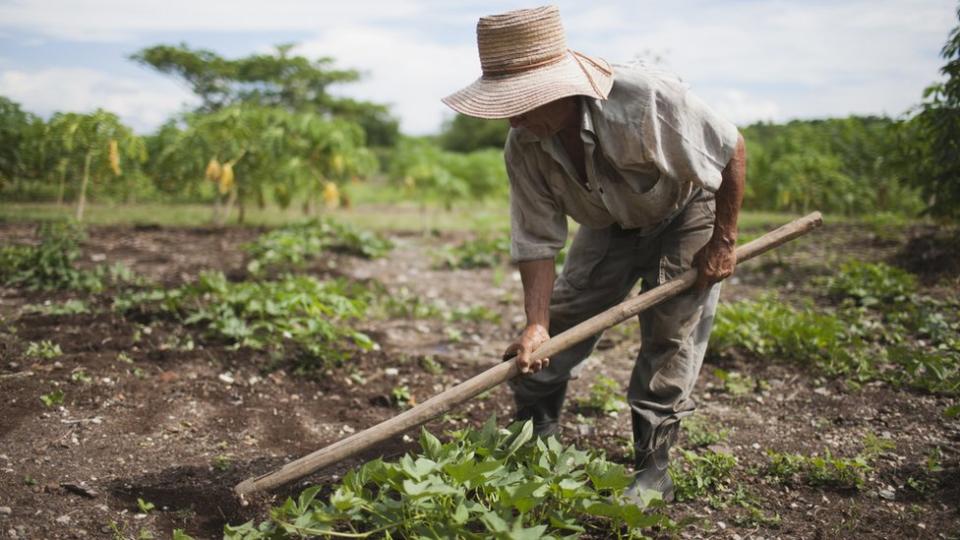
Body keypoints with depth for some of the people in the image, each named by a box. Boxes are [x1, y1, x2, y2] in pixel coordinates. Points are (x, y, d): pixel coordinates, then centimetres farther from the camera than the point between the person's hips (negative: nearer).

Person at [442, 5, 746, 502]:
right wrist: (536, 323, -29)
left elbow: (732, 150, -25)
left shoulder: (647, 98, -39)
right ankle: (532, 433, 17)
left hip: (686, 213, -4)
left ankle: (653, 467, 3)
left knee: (671, 335, -9)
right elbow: (536, 241, -18)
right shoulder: (524, 147, -23)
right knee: (562, 318, 0)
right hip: (610, 224, 4)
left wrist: (722, 242, -19)